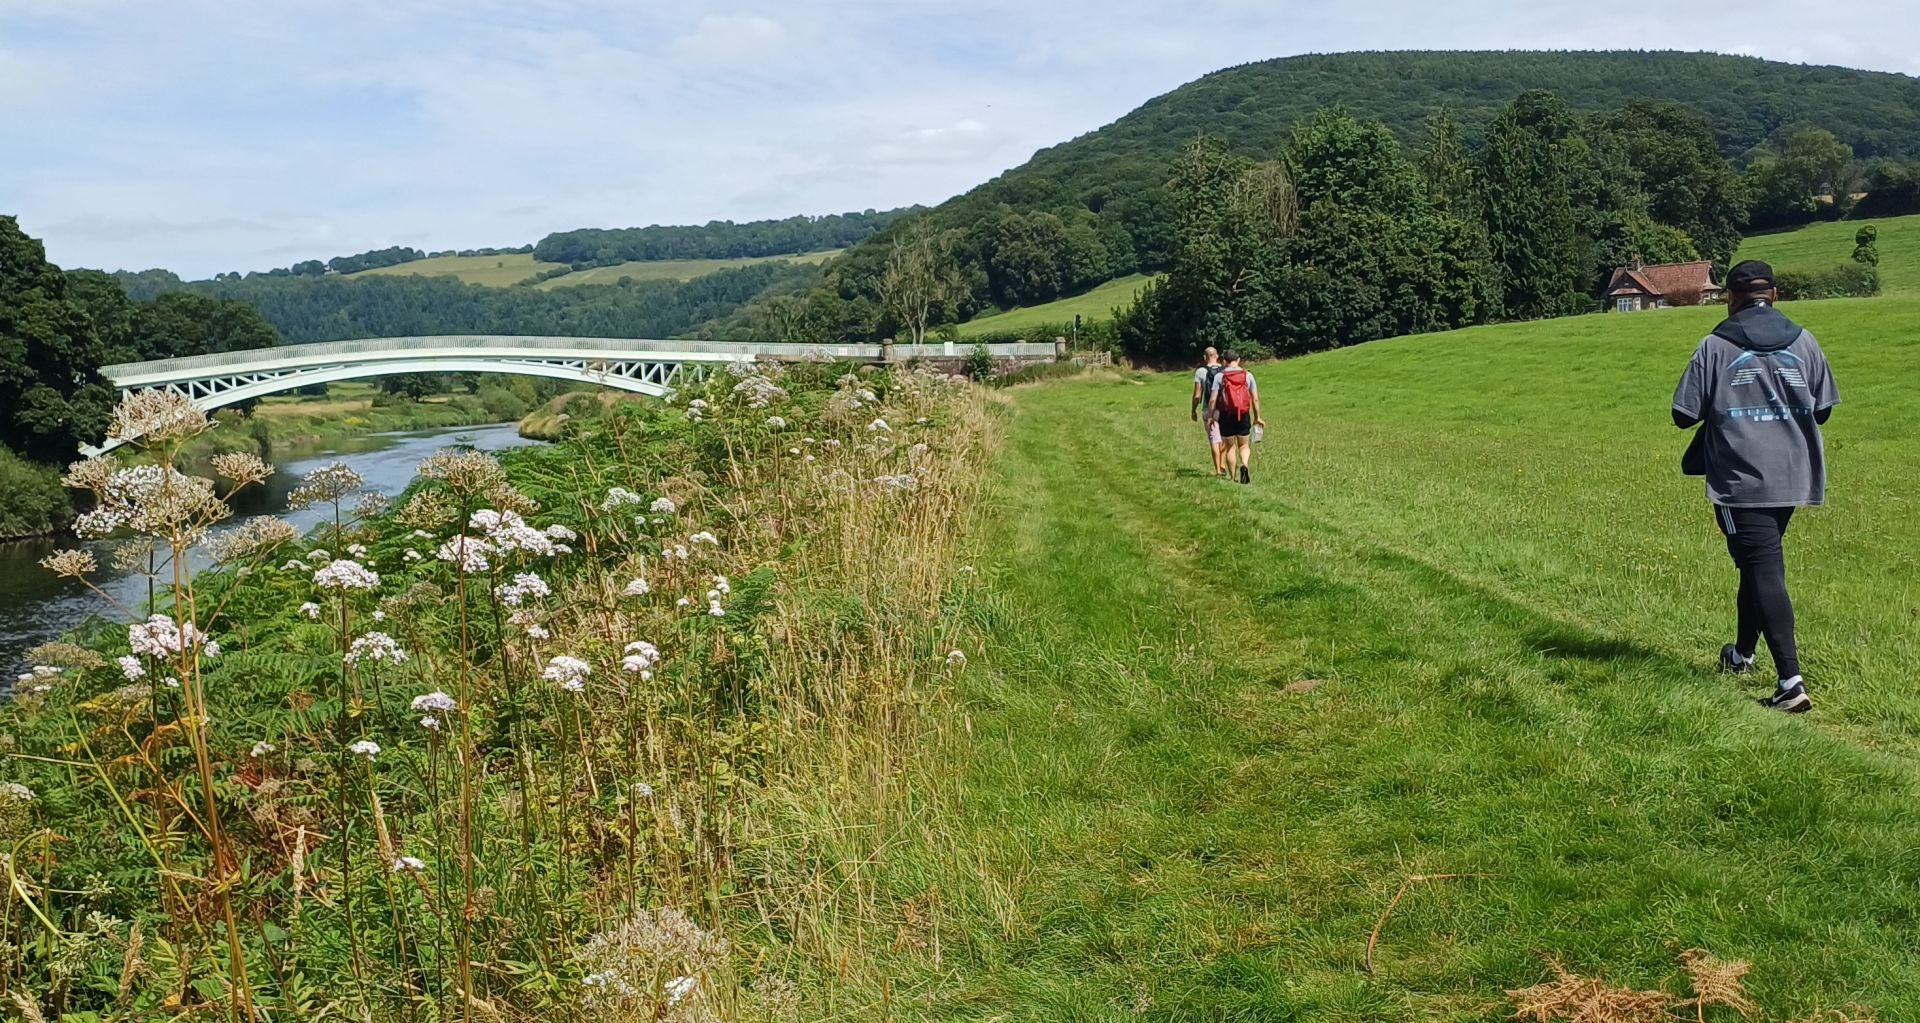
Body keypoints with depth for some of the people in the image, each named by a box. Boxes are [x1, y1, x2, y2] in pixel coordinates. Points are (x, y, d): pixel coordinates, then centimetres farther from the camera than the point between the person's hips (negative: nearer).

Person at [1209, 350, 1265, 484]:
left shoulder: (1220, 376, -2)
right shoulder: (1248, 375, 3)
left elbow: (1213, 399, -6)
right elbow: (1255, 398, 2)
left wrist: (1212, 417, 3)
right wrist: (1257, 417, 9)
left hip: (1226, 415, -1)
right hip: (1244, 415, 1)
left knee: (1230, 447, 10)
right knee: (1244, 445, 13)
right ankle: (1244, 465, -16)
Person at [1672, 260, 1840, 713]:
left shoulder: (1715, 347, -8)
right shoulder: (1803, 342, 3)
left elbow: (1683, 415, -7)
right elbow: (1823, 408, 8)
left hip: (1740, 483, -5)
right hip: (1792, 478, 5)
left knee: (1764, 571, -8)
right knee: (1760, 563, 22)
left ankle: (1791, 682, -17)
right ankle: (1743, 652, 40)